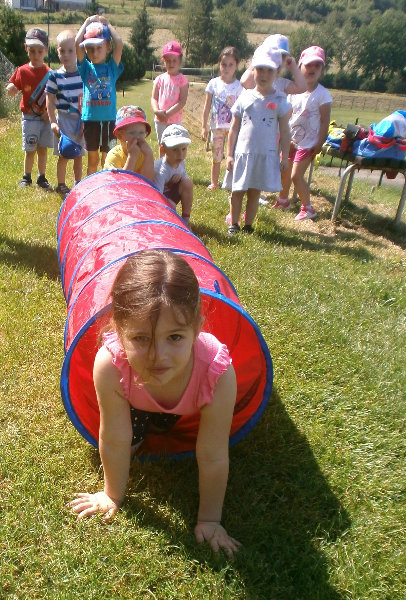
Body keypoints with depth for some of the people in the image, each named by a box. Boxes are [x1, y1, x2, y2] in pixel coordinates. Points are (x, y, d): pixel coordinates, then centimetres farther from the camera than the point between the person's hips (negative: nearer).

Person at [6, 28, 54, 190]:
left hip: (45, 117, 1)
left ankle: (42, 178, 17)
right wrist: (10, 88, -20)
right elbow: (12, 90, 2)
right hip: (29, 117, -1)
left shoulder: (49, 73, 1)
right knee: (30, 150, 1)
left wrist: (49, 112, -10)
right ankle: (26, 178, 16)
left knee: (43, 149, 7)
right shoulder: (22, 71, -1)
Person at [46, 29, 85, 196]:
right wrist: (53, 121, -10)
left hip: (82, 120, 2)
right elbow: (50, 100, -3)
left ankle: (78, 184, 23)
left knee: (79, 154, 10)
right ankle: (61, 185, 15)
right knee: (64, 155, 1)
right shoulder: (55, 76, -5)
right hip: (64, 120, -2)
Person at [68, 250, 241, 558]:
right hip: (134, 399, 0)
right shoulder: (110, 364, -45)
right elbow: (115, 441, -28)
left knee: (160, 426, 27)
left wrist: (209, 519, -18)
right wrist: (113, 495, -10)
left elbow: (213, 457, -33)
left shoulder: (218, 373, -48)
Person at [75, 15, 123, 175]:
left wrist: (108, 25, 6)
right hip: (89, 118, 1)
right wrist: (87, 23, 6)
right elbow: (77, 43, -5)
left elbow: (119, 43, -8)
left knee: (107, 159, 6)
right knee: (92, 158, 10)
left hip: (108, 119, -1)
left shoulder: (112, 68, 5)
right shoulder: (86, 67, 6)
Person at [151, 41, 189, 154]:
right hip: (160, 120, 3)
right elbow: (153, 98, 3)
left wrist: (168, 113, -19)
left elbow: (182, 101, -12)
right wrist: (157, 111, -17)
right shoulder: (160, 79, 5)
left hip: (175, 120, -3)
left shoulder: (182, 80, -4)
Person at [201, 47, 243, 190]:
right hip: (216, 126, 2)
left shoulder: (238, 86, -2)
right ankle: (213, 183, 25)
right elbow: (207, 107, 4)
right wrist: (204, 127, 1)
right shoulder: (213, 83, 1)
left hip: (232, 127, -1)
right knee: (216, 157, 10)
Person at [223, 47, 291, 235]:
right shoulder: (245, 97, 3)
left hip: (266, 156, -1)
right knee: (237, 191, 7)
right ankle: (233, 225, 22)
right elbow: (234, 129, 5)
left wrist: (285, 157, -2)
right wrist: (229, 154, 2)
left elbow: (285, 132, 2)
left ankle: (248, 226, 21)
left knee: (254, 193, 8)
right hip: (242, 154, 1)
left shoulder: (280, 101, 0)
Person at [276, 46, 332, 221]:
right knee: (284, 171, 17)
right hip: (291, 141, 6)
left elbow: (325, 122, -13)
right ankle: (283, 200, 41)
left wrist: (319, 145, -16)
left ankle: (307, 208, 6)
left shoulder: (322, 95, -12)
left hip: (308, 144, -6)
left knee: (296, 175, -10)